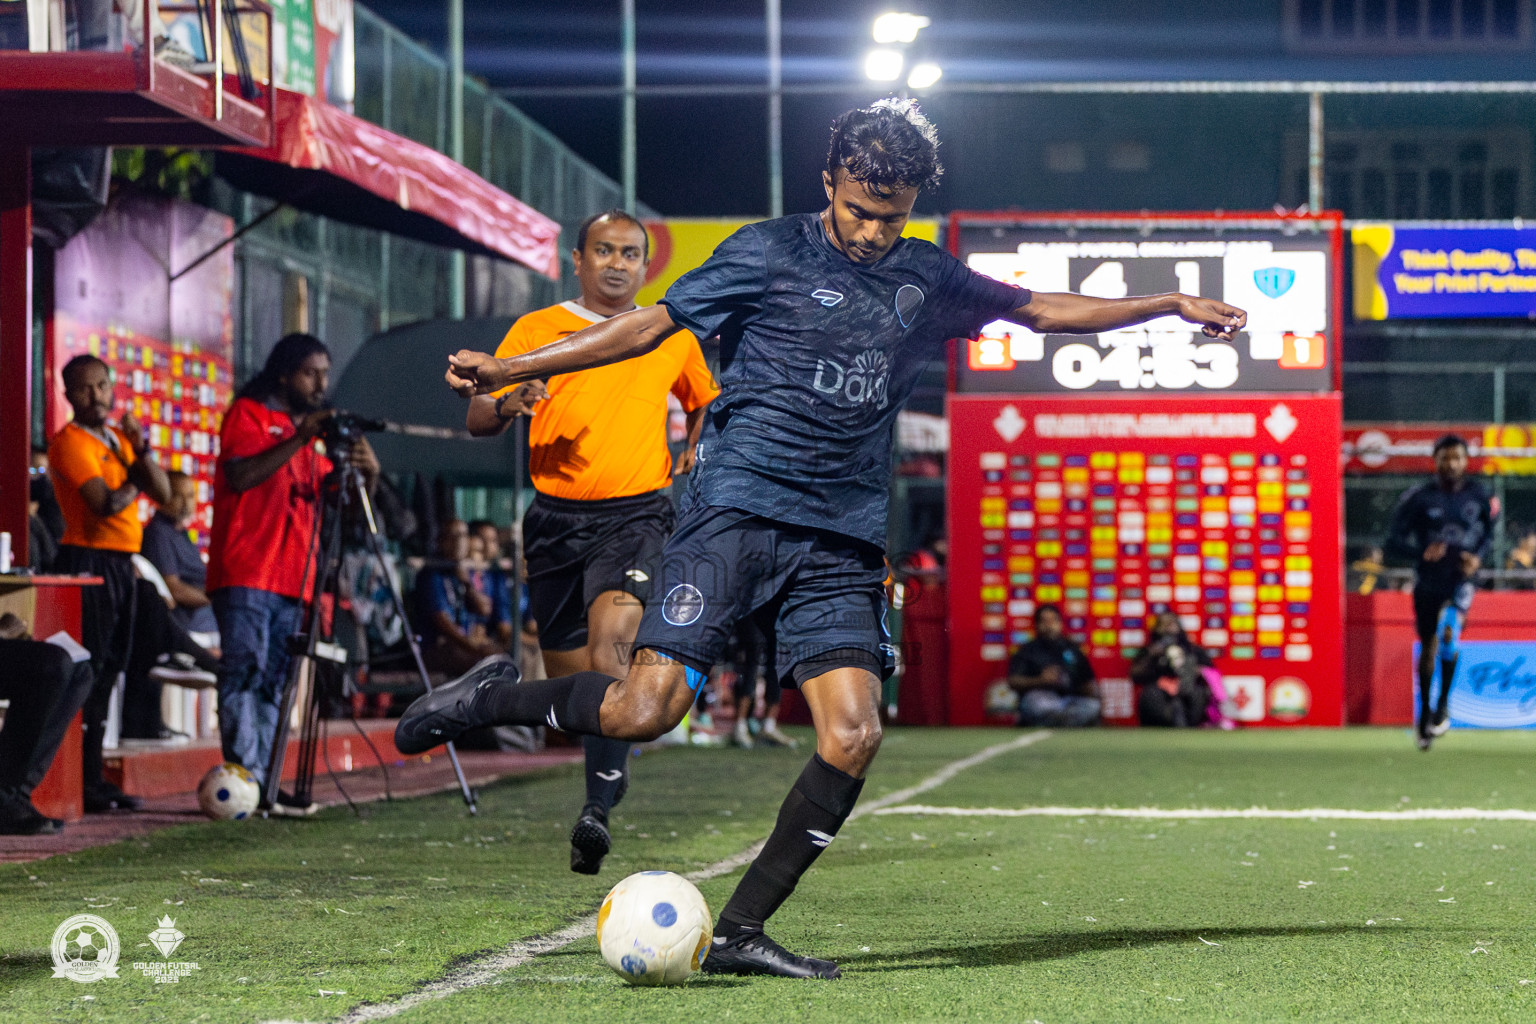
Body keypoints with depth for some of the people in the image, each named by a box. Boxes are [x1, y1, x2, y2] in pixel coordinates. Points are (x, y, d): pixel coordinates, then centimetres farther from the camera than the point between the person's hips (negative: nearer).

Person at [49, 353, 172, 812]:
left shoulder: (118, 439, 17)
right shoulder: (70, 442, -8)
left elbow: (163, 493, 8)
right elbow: (106, 504, -19)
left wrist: (142, 450, -6)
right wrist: (135, 482, -1)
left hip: (121, 562, 9)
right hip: (88, 560, -9)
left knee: (107, 670, 10)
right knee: (87, 670, -11)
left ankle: (93, 779, 14)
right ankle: (82, 783, -11)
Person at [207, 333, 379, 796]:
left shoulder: (310, 428, 23)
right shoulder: (247, 414, 2)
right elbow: (241, 476, -15)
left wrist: (366, 473, -2)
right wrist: (299, 440, -17)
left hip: (292, 579, 7)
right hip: (244, 574, -7)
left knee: (273, 683, 3)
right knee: (244, 673, -13)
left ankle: (260, 787, 2)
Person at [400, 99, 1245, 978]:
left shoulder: (926, 279, 15)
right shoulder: (768, 254, 1)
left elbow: (1041, 309, 27)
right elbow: (651, 325, 2)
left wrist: (1174, 304, 27)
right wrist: (506, 370, -3)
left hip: (843, 543, 5)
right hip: (738, 516, -4)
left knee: (853, 737, -12)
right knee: (646, 710, -19)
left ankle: (740, 932, -3)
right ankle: (495, 696, 9)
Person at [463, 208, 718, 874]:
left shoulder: (672, 337, 10)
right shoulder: (537, 330, 6)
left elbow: (706, 402, 30)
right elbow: (478, 421, 2)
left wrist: (694, 454, 10)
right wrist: (506, 404, -21)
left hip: (636, 513, -2)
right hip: (557, 516, 2)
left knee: (609, 649, -24)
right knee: (568, 676, 5)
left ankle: (597, 810, -28)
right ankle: (610, 775, 33)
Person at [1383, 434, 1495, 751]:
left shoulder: (1477, 495, 0)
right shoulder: (1418, 498, -7)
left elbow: (1489, 531, 17)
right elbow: (1392, 544, -8)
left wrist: (1478, 557, -3)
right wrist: (1422, 552, -26)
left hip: (1461, 580, -1)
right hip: (1428, 583, 1)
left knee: (1450, 631, -26)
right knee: (1428, 648, 9)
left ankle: (1444, 705, -10)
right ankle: (1425, 715, 28)